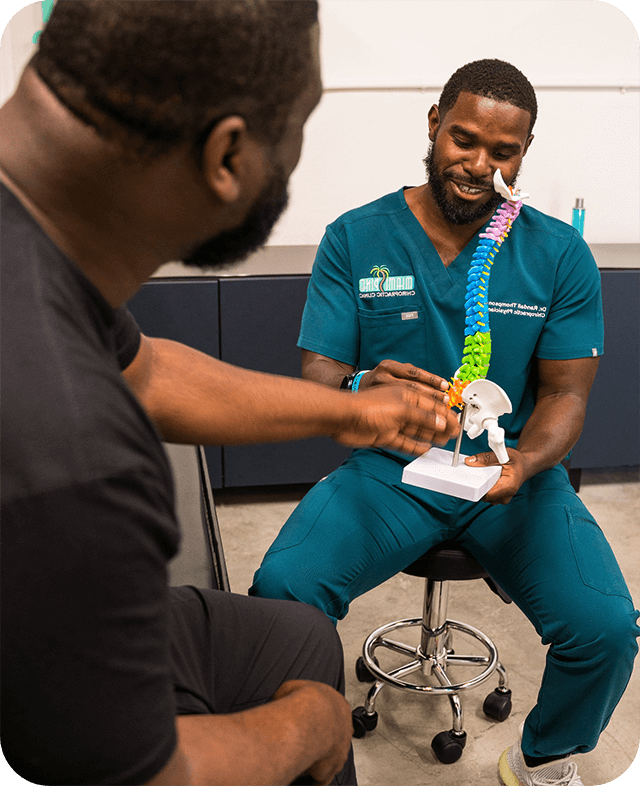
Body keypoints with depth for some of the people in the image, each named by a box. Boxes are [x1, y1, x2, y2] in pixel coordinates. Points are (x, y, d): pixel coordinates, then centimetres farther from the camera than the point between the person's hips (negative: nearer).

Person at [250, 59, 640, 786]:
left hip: (514, 473, 1)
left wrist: (523, 463, -21)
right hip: (387, 469, 0)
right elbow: (317, 374, -4)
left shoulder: (560, 255, 0)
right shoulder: (354, 239, -2)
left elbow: (565, 393, 1)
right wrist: (359, 392, -29)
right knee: (279, 590, -25)